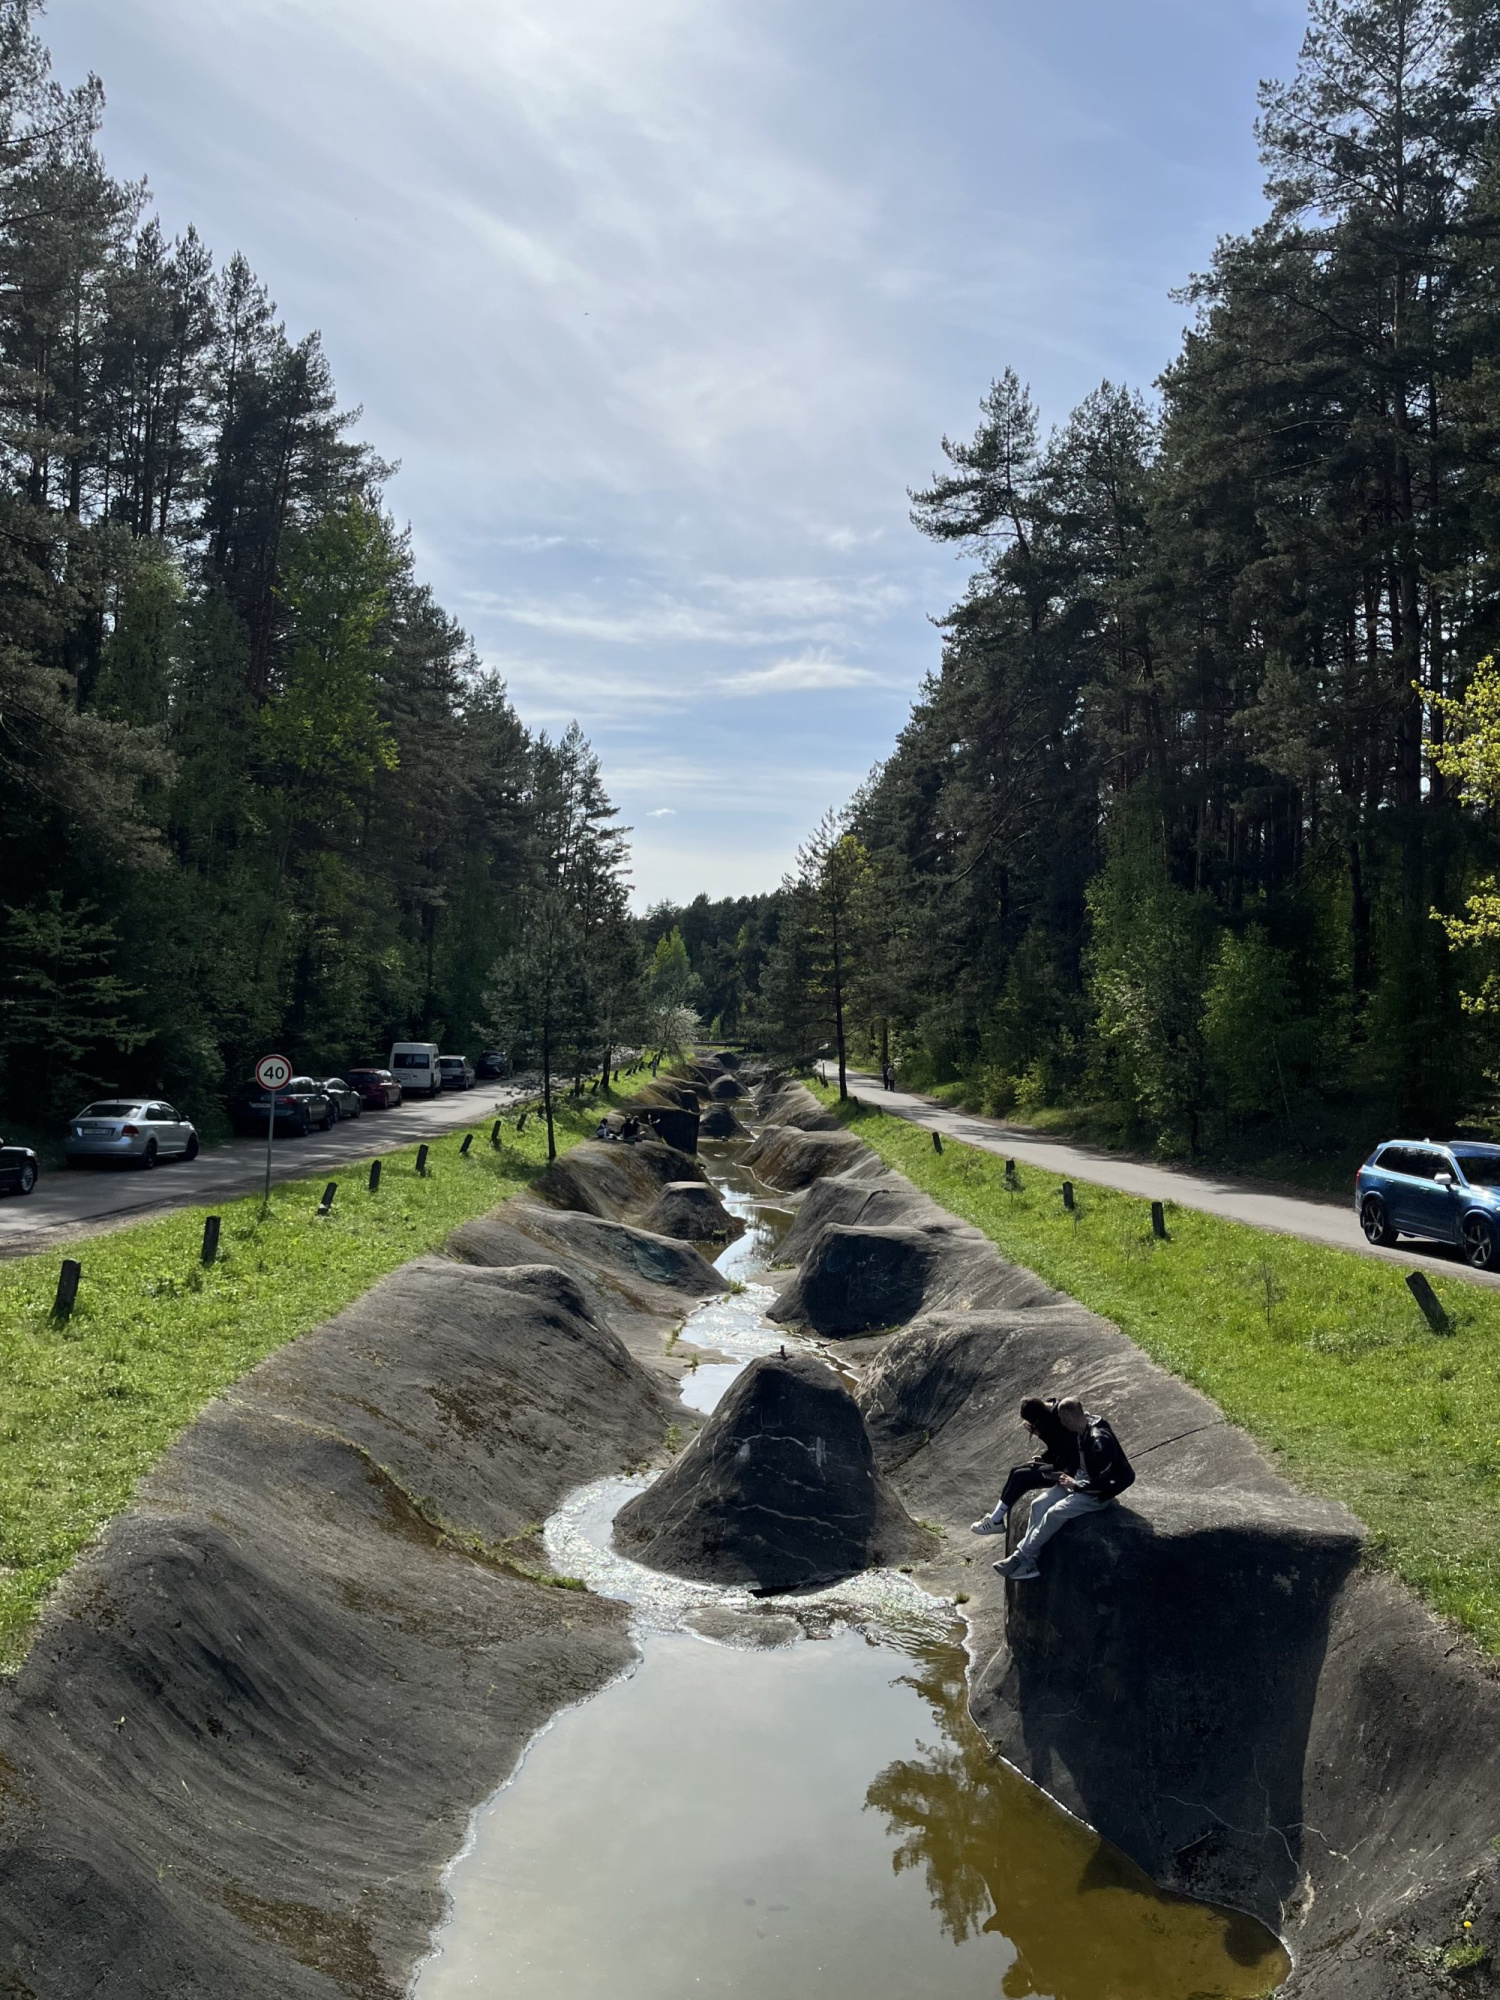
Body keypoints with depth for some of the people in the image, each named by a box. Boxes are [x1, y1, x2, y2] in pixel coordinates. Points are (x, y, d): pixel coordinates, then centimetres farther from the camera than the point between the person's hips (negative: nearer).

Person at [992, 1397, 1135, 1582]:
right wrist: (1069, 1476, 7)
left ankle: (1020, 1558, -13)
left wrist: (1076, 1485, -19)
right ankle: (1028, 1563, -10)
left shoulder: (1099, 1440, -28)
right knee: (1038, 1504, -8)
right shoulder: (1083, 1430, 0)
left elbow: (1105, 1482, -27)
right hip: (1081, 1480, 9)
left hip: (1097, 1493, -9)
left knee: (1055, 1513, -25)